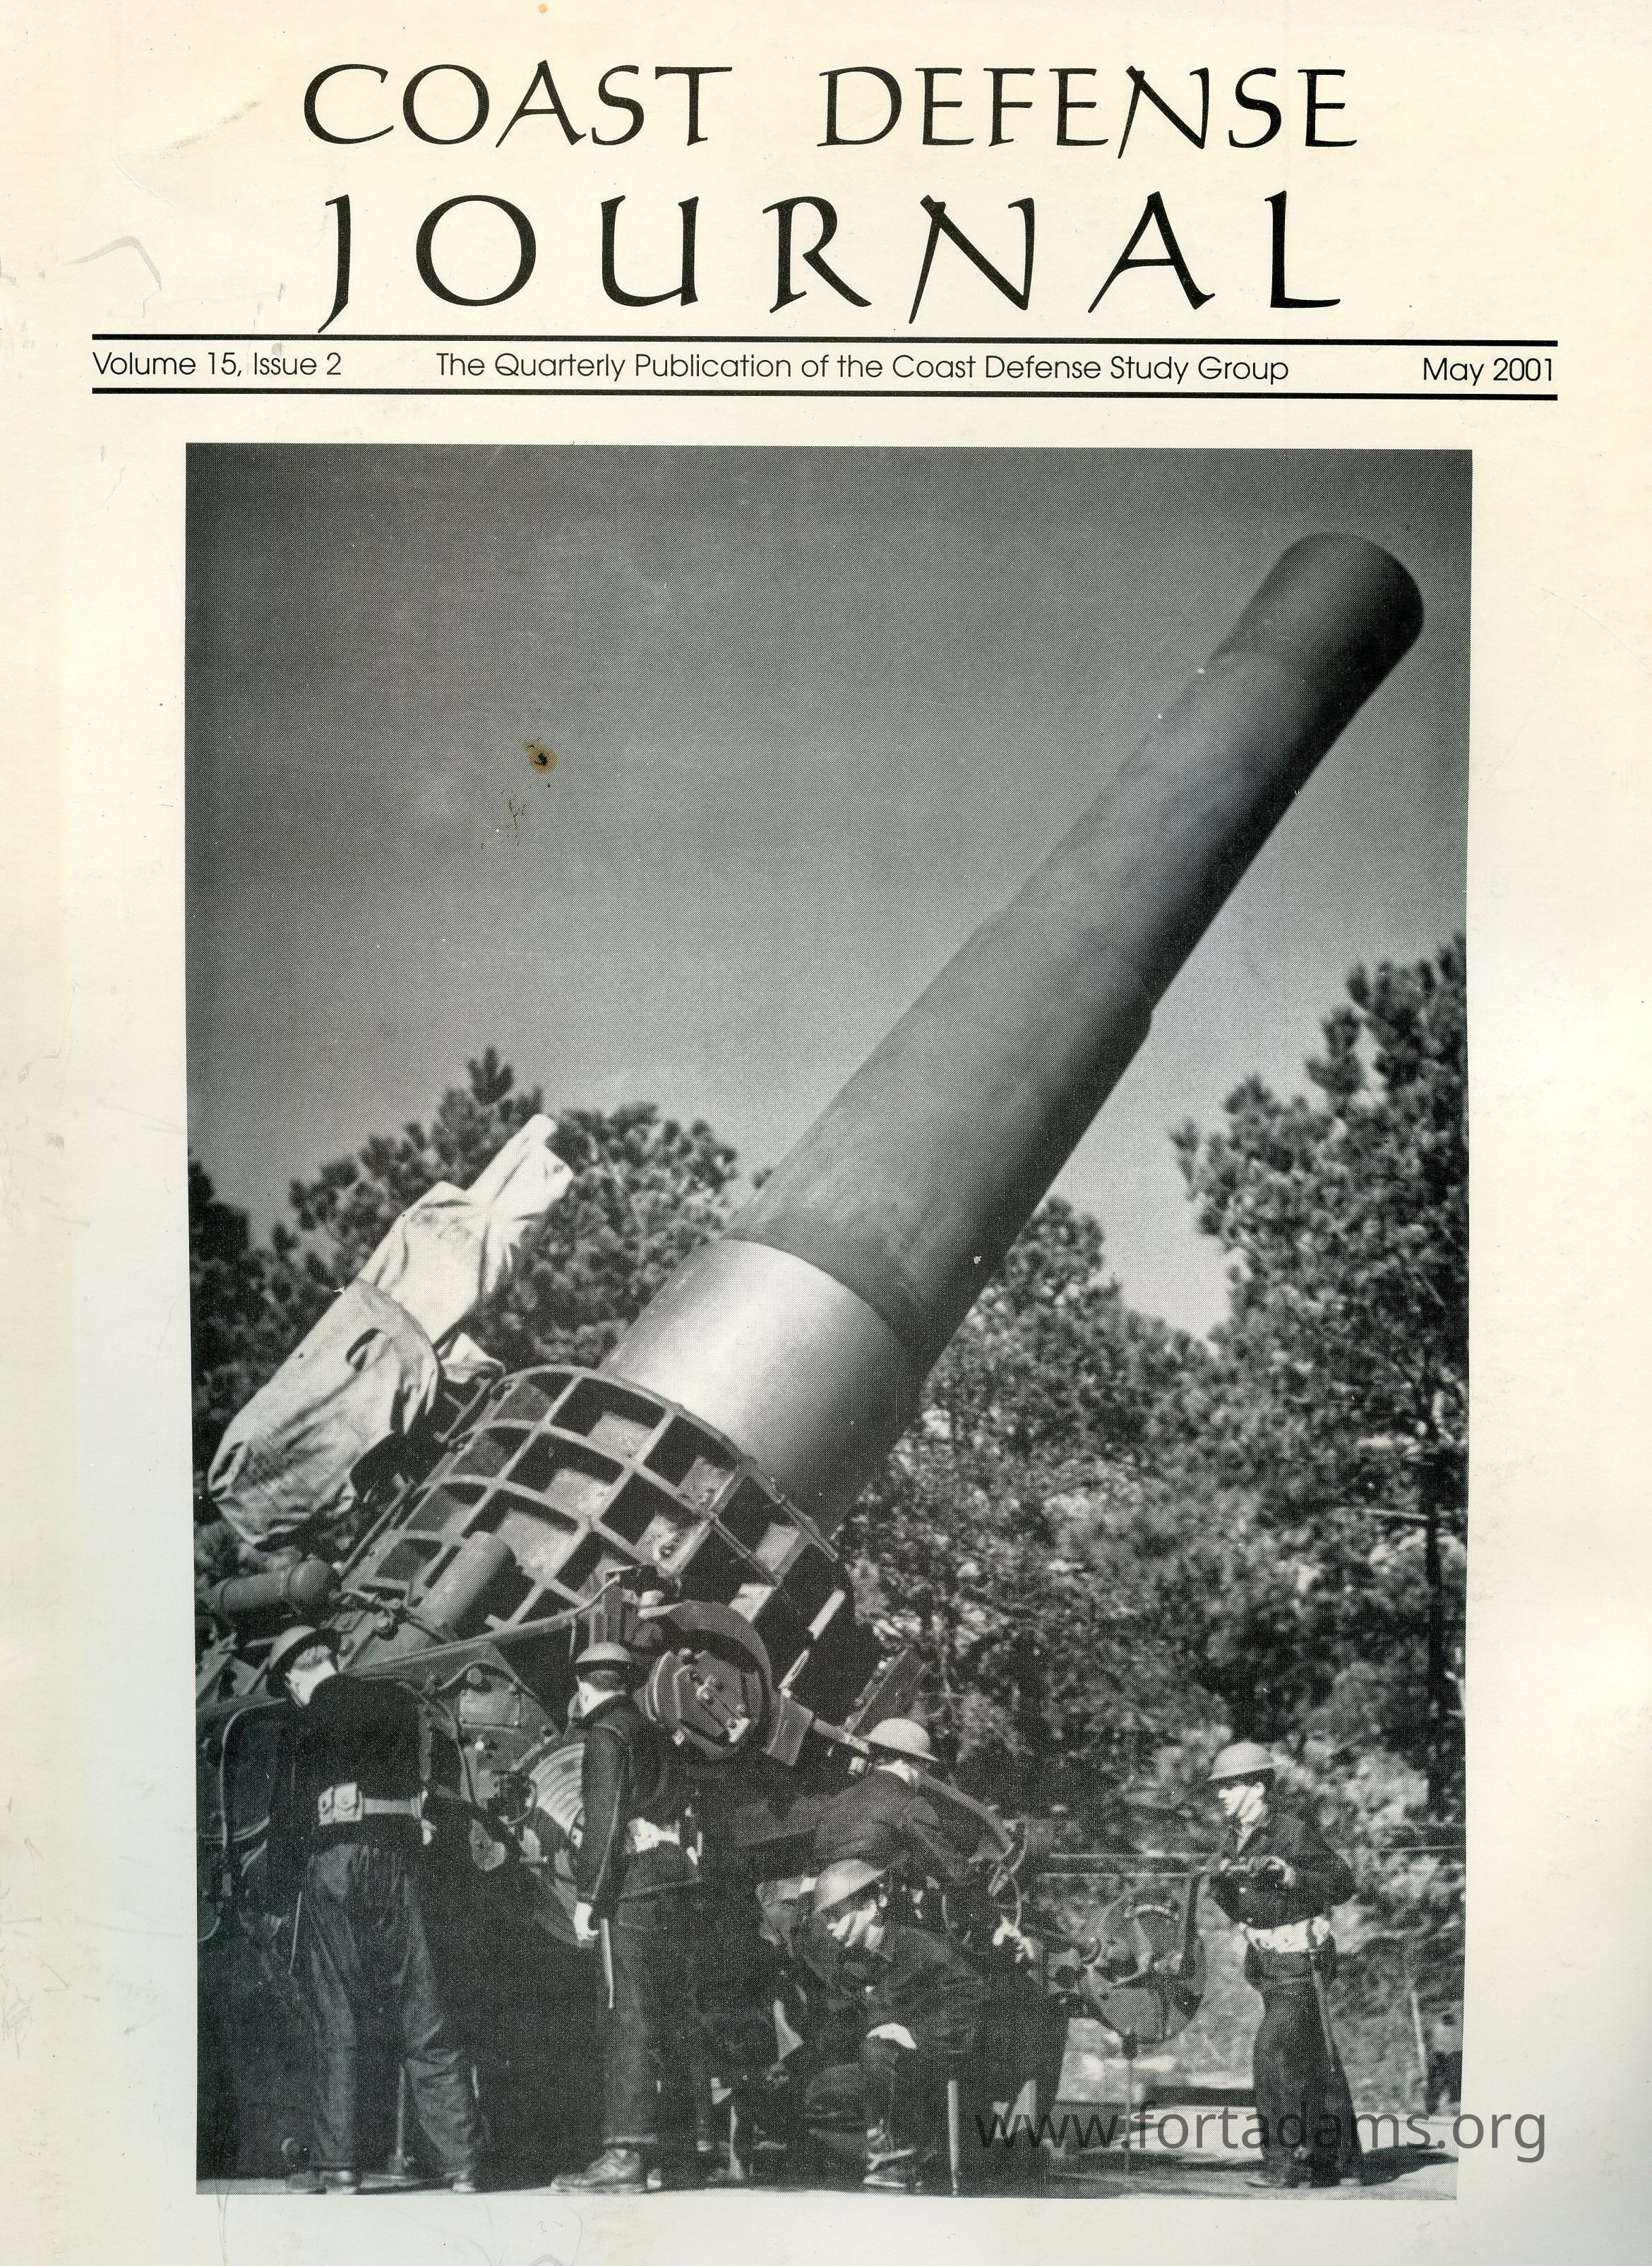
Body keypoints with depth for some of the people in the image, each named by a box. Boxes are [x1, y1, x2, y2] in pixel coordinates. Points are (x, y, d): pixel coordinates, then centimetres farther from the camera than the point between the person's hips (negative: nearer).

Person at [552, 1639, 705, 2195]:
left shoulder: (607, 1734, -4)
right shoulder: (657, 1736, 21)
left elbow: (603, 1821, -13)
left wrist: (587, 1895, -12)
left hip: (634, 1888, -8)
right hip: (678, 1882, 8)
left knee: (628, 2018, -11)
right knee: (677, 2019, 10)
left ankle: (626, 2154, -15)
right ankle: (678, 2152, 15)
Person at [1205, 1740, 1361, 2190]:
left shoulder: (1293, 1830, -17)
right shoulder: (1237, 1836, 7)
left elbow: (1343, 1883, -18)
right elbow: (1236, 1907, 13)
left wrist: (1288, 1874, -29)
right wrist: (1222, 1884, -8)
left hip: (1301, 1959, -8)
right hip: (1267, 1959, 8)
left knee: (1275, 2052, -13)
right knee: (1315, 2061, 14)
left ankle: (1286, 2160, -6)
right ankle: (1339, 2159, 23)